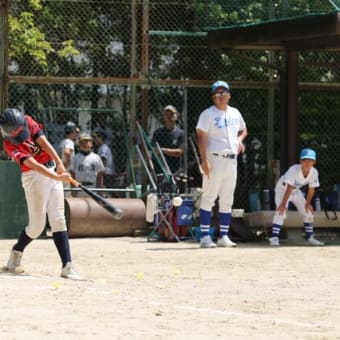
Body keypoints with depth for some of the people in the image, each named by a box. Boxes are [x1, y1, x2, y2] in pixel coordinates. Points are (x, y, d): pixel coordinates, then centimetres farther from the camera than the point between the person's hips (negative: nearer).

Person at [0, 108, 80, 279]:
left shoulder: (28, 121, -4)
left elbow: (44, 143, -10)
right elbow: (34, 165, -29)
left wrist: (59, 164, -23)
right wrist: (57, 177, -39)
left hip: (53, 171, 5)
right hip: (34, 177, -5)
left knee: (58, 221, -2)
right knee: (36, 225, -4)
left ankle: (67, 267, -9)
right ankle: (15, 255, 23)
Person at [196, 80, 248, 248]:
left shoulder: (235, 113, 14)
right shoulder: (208, 114, -5)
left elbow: (243, 130, 29)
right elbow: (201, 137, -11)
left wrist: (240, 139, 5)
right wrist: (204, 160, -20)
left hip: (232, 160, 7)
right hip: (215, 159, -6)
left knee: (227, 200, 9)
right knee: (208, 198, -7)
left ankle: (224, 236, 14)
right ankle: (205, 236, -6)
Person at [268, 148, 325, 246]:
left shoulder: (314, 172, -20)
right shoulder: (294, 170, -35)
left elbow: (311, 189, -8)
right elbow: (289, 188, -35)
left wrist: (308, 203, -3)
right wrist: (283, 204, -34)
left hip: (296, 191, 6)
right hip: (283, 188, -6)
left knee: (308, 212, 4)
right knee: (281, 212, -23)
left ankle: (310, 237, 17)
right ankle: (274, 238, -25)